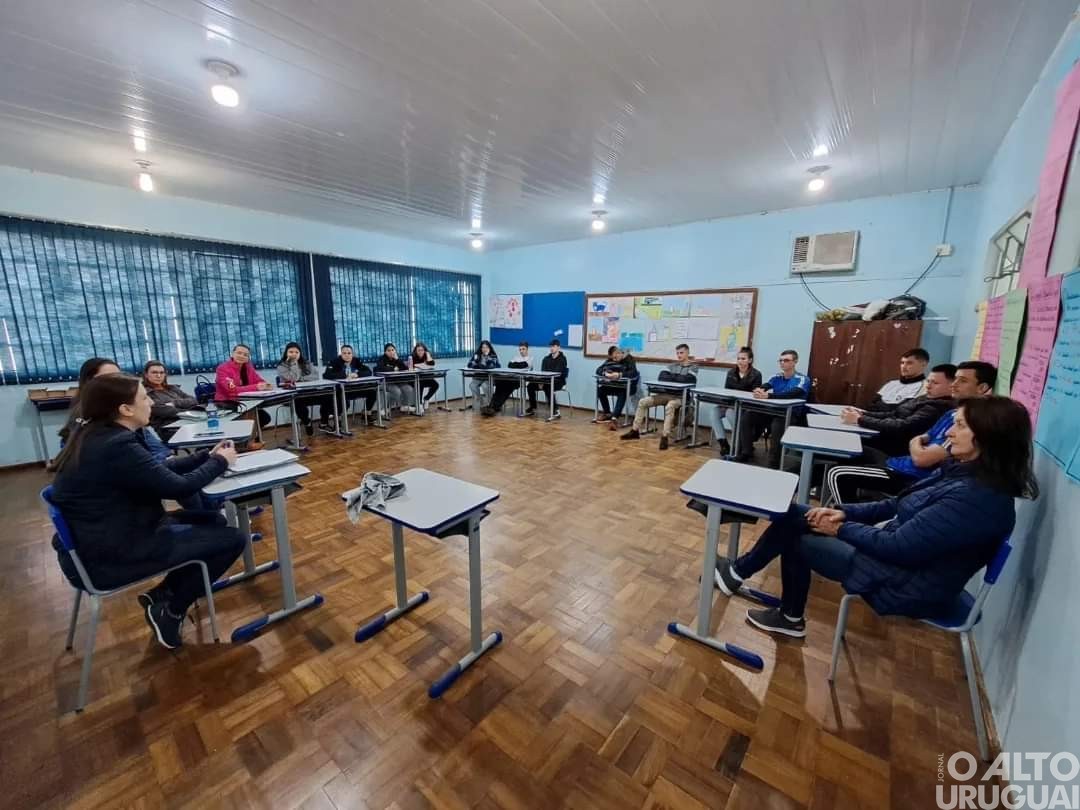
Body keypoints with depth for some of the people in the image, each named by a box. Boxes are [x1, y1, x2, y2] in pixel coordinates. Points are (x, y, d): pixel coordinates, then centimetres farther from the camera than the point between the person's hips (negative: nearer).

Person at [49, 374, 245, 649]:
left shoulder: (96, 435, 3)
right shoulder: (118, 446, -28)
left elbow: (159, 469, 11)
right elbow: (179, 486, -23)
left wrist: (206, 456, 5)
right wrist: (220, 462, -8)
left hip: (95, 541, 10)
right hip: (107, 557, -10)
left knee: (214, 521, 14)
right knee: (232, 539, -11)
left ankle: (162, 594, 18)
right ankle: (169, 608, 8)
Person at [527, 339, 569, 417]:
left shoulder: (562, 358, -6)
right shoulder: (546, 358, 13)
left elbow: (558, 373, -17)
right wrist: (541, 381, -14)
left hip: (558, 381, -6)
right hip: (546, 380, 6)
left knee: (547, 387, -36)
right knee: (531, 385, -14)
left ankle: (556, 410, -26)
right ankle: (533, 408, -3)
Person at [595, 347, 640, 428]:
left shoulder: (629, 359, -11)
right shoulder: (610, 360, 3)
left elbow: (634, 373, -27)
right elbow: (598, 370, -3)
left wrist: (619, 374, -41)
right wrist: (605, 373, -27)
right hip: (615, 385, 5)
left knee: (622, 393, -36)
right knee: (600, 389, -15)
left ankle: (614, 418, -47)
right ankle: (607, 414, 2)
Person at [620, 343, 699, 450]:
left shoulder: (693, 367, 2)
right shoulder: (673, 365, 17)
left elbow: (687, 380, -19)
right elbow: (662, 376, 1)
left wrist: (672, 377, -5)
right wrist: (678, 378, -12)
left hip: (682, 397, -6)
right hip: (667, 394, 6)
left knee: (669, 406, -40)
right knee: (643, 401, -7)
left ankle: (664, 437, -37)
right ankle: (635, 431, -1)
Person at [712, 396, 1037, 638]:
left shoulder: (979, 497, -27)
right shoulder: (962, 470, 3)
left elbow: (900, 546, -27)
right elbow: (899, 506, 10)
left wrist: (841, 528, -13)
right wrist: (845, 512, -1)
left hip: (909, 583, -9)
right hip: (896, 548, 9)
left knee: (797, 539, -1)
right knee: (795, 516, 1)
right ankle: (740, 571, 12)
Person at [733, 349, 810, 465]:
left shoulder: (803, 379, -4)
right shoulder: (776, 377, 14)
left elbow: (792, 394, -25)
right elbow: (764, 386, -6)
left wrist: (768, 395, -38)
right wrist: (759, 390, -32)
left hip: (791, 415, -6)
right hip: (772, 411, 6)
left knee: (777, 425, -37)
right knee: (746, 417, -15)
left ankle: (774, 463, -23)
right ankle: (745, 453, -7)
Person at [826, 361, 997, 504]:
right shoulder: (953, 413, 12)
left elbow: (921, 458, -24)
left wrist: (915, 445, -2)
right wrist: (917, 443, -3)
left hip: (911, 477, -10)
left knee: (838, 475, -17)